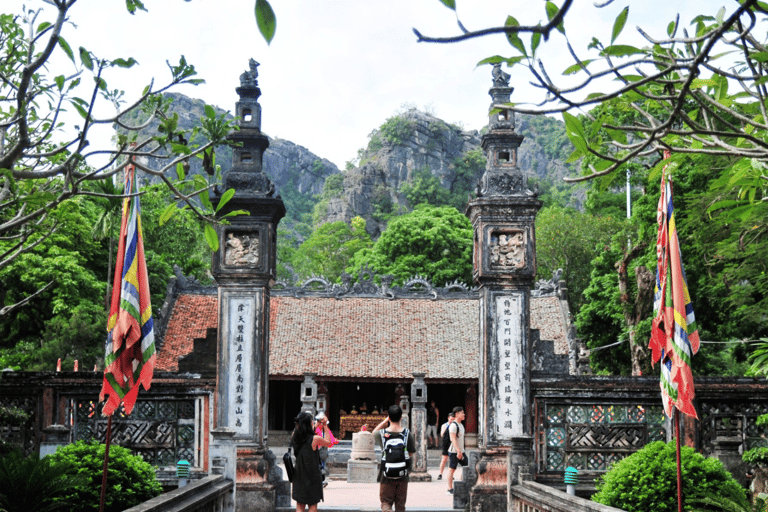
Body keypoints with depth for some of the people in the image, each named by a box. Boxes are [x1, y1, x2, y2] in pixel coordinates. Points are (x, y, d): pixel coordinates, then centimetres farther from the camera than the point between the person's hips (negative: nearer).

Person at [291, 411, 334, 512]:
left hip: (299, 475, 5)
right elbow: (328, 443, 0)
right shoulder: (315, 439, -19)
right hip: (312, 476, -5)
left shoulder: (295, 437, -4)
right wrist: (325, 426, 7)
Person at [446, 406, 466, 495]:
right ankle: (450, 489, 2)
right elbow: (453, 439, -21)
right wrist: (458, 451, -26)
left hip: (461, 451, 9)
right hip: (454, 451, -9)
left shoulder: (461, 425, 15)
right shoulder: (453, 425, -15)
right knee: (451, 469, -3)